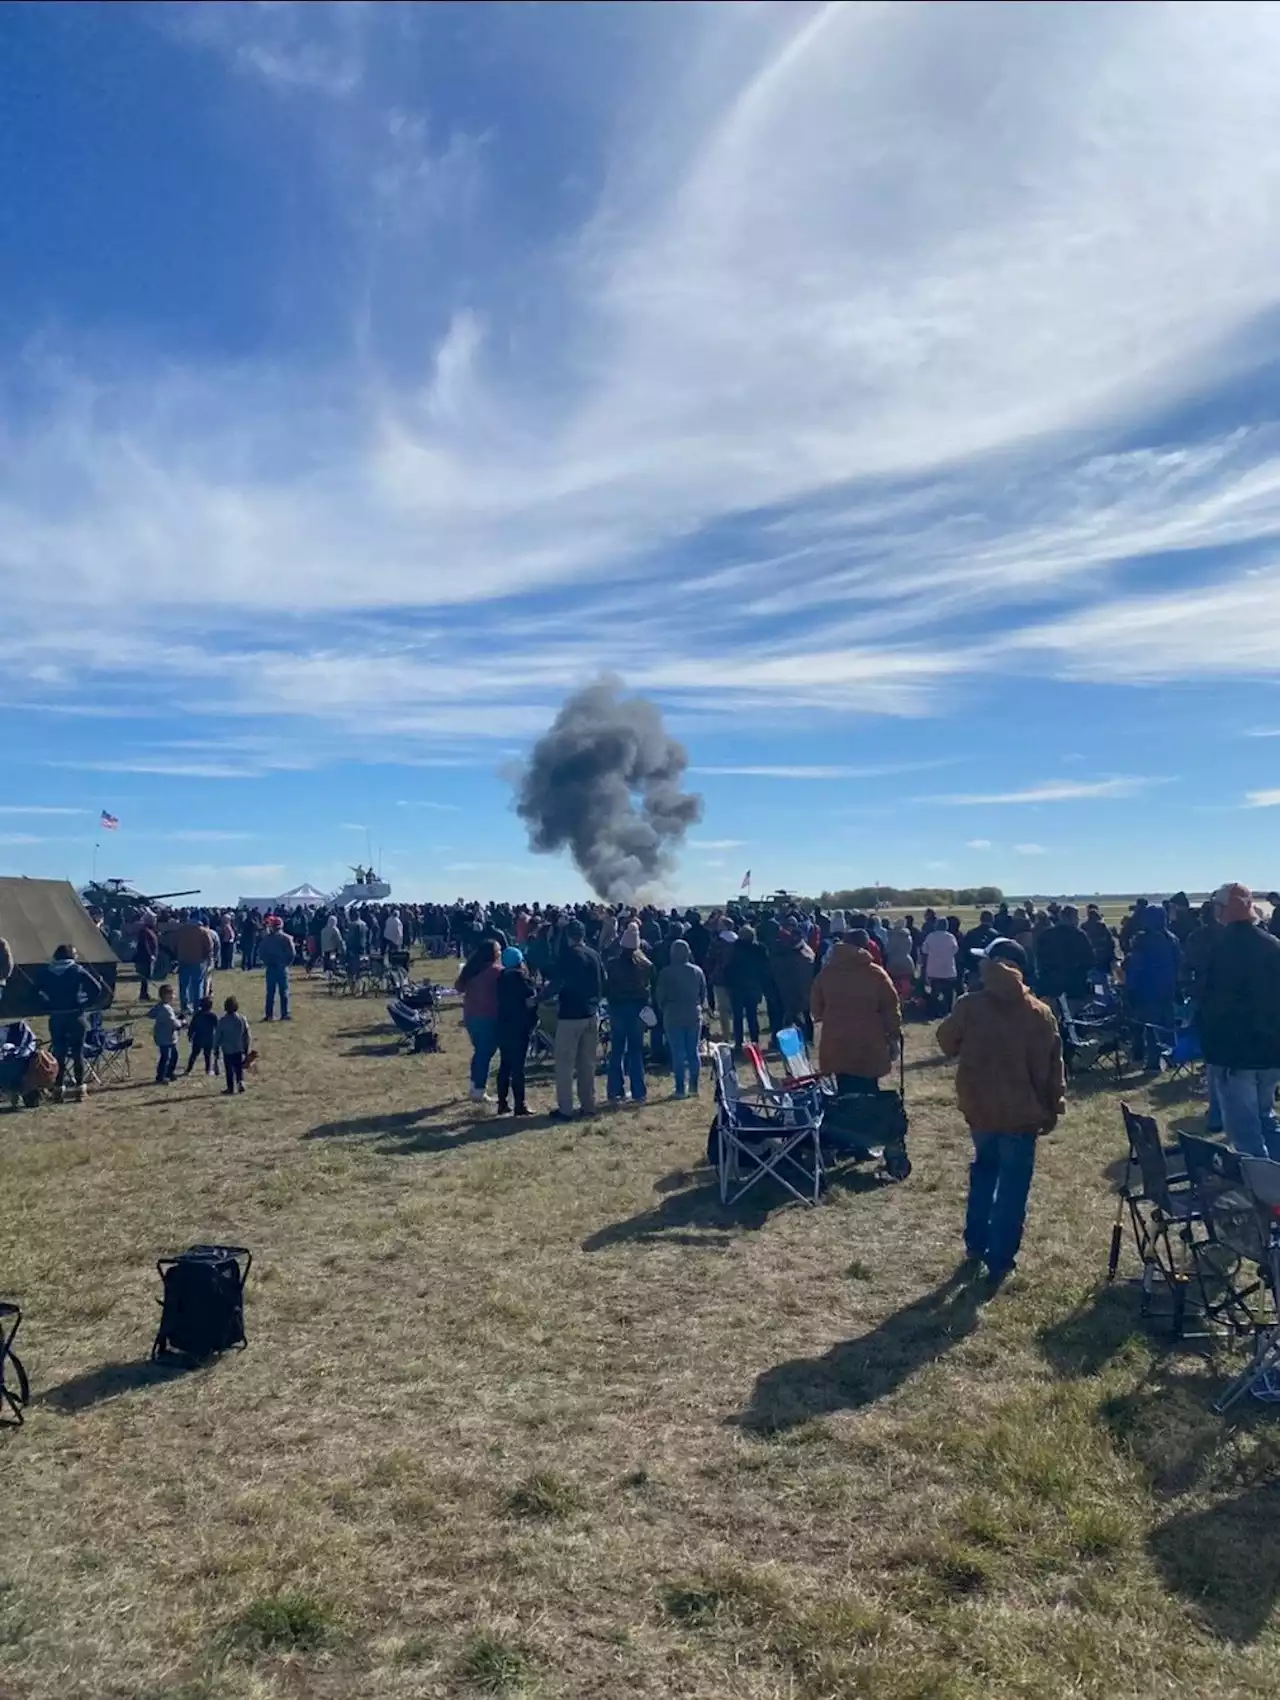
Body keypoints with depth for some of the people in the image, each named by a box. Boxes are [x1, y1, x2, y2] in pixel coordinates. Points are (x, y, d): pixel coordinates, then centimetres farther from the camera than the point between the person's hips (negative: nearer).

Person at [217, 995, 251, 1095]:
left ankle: (230, 1088, 11)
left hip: (227, 1049, -2)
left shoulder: (222, 1020, -10)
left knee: (229, 1070, 8)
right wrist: (247, 1049, 9)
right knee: (239, 1068, 16)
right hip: (239, 1049, 2)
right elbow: (247, 1035, 0)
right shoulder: (242, 1019, -4)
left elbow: (218, 1036, -6)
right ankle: (241, 1081, -6)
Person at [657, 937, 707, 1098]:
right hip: (694, 1015, 3)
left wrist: (664, 1010, 14)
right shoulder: (697, 971, 2)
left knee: (678, 1053, 0)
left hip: (673, 1017, -3)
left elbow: (660, 996, -3)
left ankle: (680, 1089, 0)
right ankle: (694, 1086, 11)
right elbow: (703, 994, 8)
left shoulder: (666, 973, -8)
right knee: (693, 1051, 9)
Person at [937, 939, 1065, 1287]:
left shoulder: (969, 1005, -7)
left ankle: (975, 1243, 29)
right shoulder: (1039, 1014, -9)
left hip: (979, 1106, 2)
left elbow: (947, 1044, 6)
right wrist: (1053, 1107, 5)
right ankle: (1000, 1261, 10)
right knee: (1013, 1184, 8)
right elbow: (1050, 1067, -6)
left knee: (984, 1167, 24)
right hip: (1020, 1110, -2)